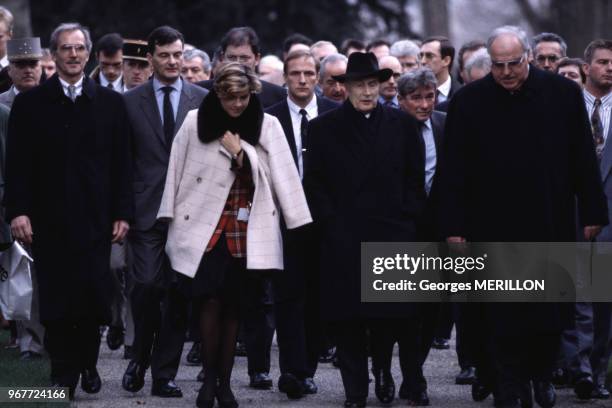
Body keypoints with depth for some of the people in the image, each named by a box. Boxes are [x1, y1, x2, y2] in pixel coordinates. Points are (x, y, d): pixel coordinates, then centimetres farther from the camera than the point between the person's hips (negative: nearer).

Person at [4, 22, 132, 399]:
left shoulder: (110, 103, 7)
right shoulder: (30, 103, 5)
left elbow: (122, 164, 6)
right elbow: (18, 164, 2)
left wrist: (122, 213, 0)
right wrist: (18, 210, -7)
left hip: (95, 219, 0)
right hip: (48, 220, 0)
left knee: (93, 295, -2)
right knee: (56, 298, -1)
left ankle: (88, 364, 15)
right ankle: (63, 372, 6)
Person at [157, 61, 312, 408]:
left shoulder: (267, 126, 1)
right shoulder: (195, 122, 0)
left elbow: (281, 175, -4)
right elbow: (177, 171, 5)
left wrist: (240, 153, -14)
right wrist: (171, 220, 4)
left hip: (248, 231, 1)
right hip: (206, 226, -1)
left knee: (234, 305, 5)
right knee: (212, 301, -9)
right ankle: (209, 377, 4)